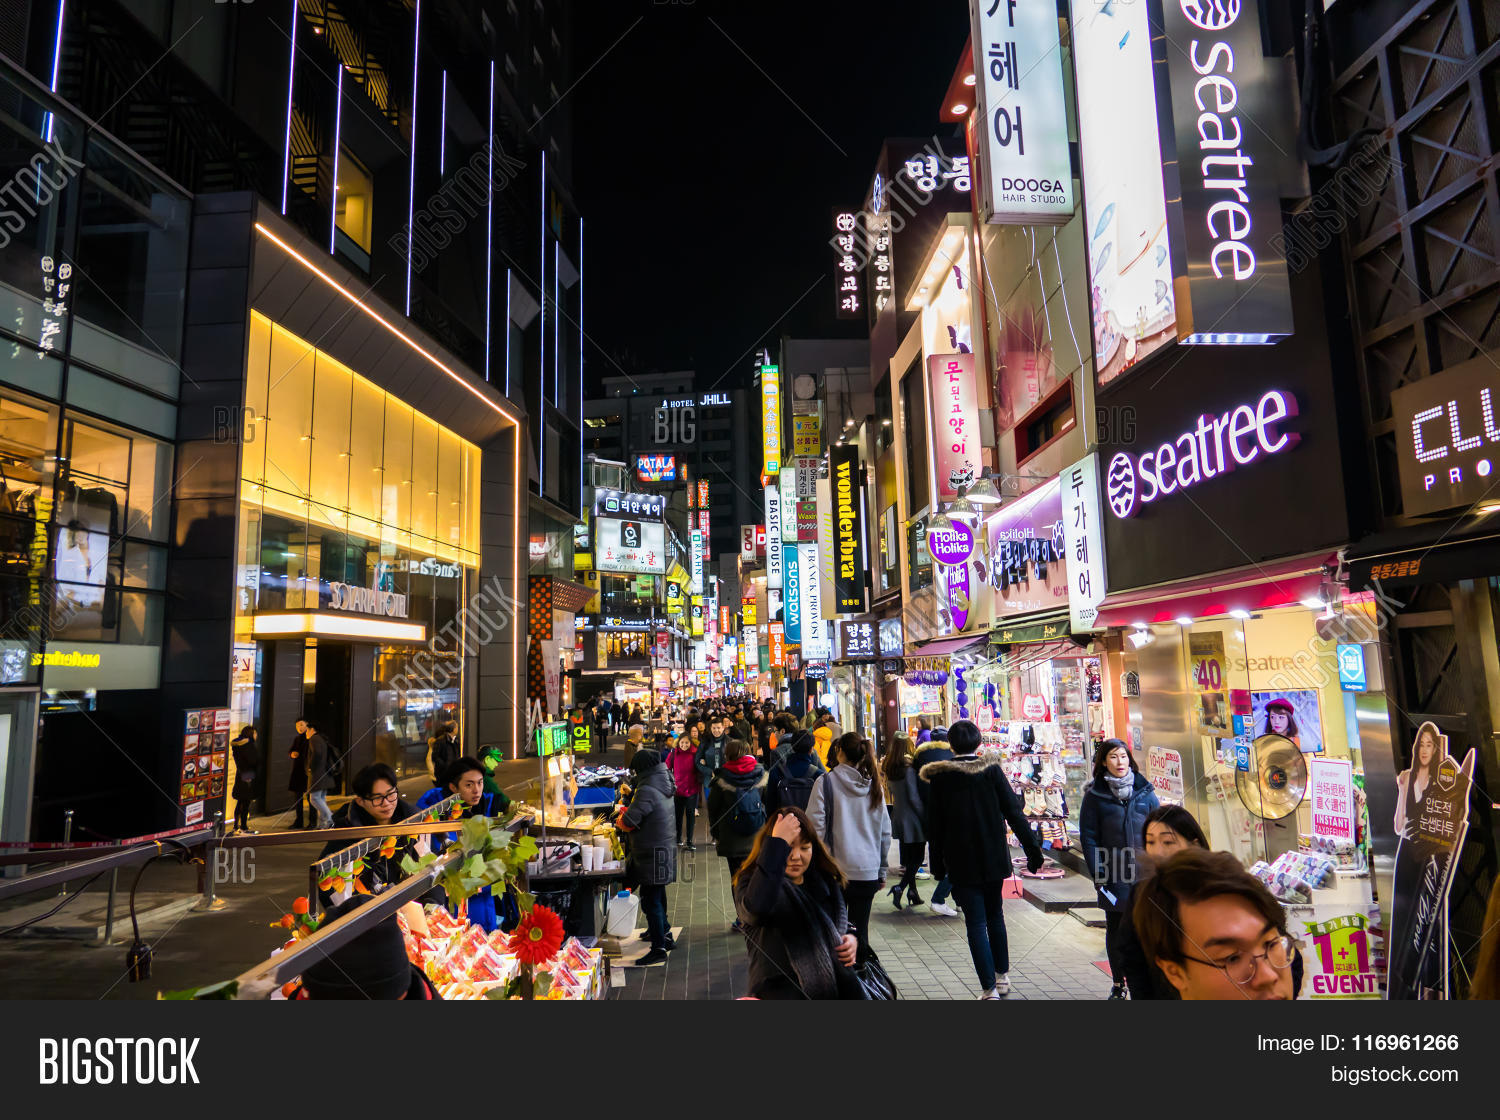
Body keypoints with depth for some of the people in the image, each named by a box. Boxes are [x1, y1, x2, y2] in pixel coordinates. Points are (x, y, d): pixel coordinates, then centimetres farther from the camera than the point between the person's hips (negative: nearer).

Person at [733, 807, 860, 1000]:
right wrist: (778, 844, -25)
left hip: (835, 979, 6)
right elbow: (756, 910, -30)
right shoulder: (752, 881, -4)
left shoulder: (824, 881, 16)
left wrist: (852, 938, 7)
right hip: (782, 986, -6)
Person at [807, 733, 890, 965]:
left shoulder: (825, 782, -10)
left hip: (835, 870, -3)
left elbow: (815, 828, -11)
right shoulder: (874, 785, 2)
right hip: (868, 872, 3)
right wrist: (882, 871, 17)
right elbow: (885, 833, 8)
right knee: (860, 928, 12)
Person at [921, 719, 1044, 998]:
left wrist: (939, 857, 5)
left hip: (961, 861, -2)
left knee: (976, 923, 3)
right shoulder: (992, 769, -6)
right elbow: (1013, 811, -7)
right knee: (995, 915, 20)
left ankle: (990, 988, 0)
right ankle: (1002, 976, 30)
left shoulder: (939, 776, -9)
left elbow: (934, 822, -5)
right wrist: (1032, 847, -1)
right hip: (994, 857, 2)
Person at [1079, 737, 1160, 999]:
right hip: (1113, 876, -1)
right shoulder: (1094, 795, -1)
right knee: (1115, 929, 8)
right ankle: (1118, 983, 22)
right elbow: (1088, 837, -1)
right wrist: (1097, 873, -6)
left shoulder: (1145, 792, 4)